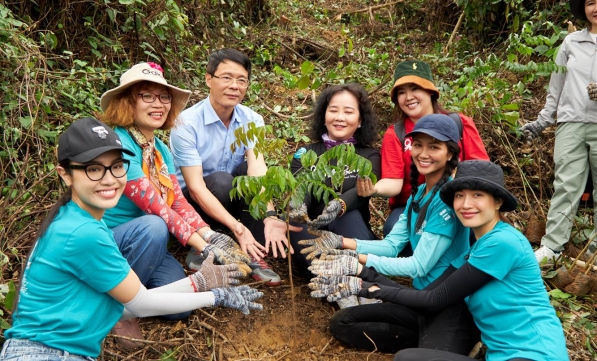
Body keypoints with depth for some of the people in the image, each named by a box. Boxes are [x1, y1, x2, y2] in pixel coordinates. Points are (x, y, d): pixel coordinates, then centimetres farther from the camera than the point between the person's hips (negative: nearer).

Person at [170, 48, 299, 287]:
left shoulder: (251, 120, -9)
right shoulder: (186, 123, -21)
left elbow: (257, 169, -25)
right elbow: (196, 188, -27)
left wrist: (270, 216, -43)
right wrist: (237, 227, -39)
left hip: (233, 199, 4)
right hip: (192, 203, -4)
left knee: (249, 170, -26)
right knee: (221, 181, -34)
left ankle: (253, 256, -21)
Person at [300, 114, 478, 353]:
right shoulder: (418, 193, 11)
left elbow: (419, 266, -18)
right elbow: (392, 245, 6)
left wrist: (359, 260, -21)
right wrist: (342, 242, -6)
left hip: (454, 304, -9)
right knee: (342, 322, 4)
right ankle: (426, 343, -2)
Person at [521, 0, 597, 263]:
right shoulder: (571, 42, 10)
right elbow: (556, 87, 14)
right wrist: (542, 121, 12)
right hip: (571, 123, 1)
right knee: (566, 187, -1)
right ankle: (551, 246, 0)